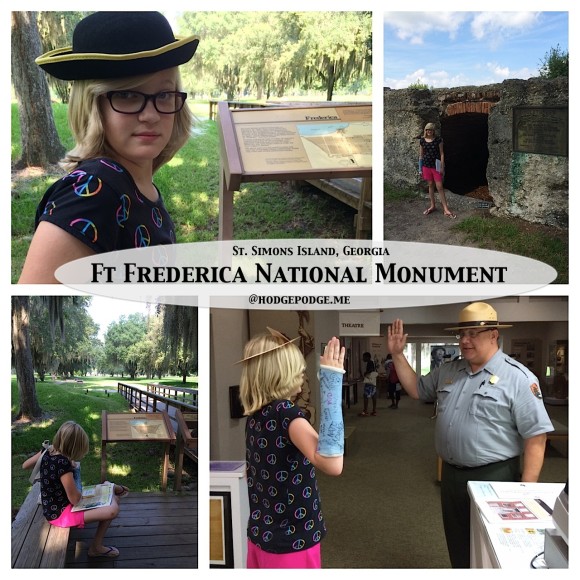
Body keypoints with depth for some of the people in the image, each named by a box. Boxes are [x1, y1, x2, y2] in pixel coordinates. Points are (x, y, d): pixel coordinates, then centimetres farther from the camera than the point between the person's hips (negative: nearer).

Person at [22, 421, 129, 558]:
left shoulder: (48, 451, -8)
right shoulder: (63, 464, -31)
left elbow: (25, 465, 12)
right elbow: (75, 499, -26)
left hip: (53, 505, 10)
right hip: (60, 514, -9)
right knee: (112, 510, -19)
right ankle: (96, 547, 3)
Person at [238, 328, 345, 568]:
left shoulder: (256, 414, -1)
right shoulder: (286, 413, -24)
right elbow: (332, 465, -40)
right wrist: (332, 380, -40)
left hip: (261, 535, 7)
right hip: (292, 542, -7)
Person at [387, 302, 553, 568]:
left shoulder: (518, 378, -14)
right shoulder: (448, 371, 6)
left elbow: (535, 438, -15)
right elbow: (416, 389, 19)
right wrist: (397, 355, 8)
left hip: (493, 478, -6)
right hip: (451, 474, 6)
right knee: (458, 548, 21)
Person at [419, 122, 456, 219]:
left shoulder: (438, 139, -5)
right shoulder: (422, 140, 3)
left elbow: (441, 153, -3)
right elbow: (421, 155, 9)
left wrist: (442, 167, -7)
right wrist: (420, 169, 9)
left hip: (436, 166, -3)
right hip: (426, 166, 3)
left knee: (440, 187, -4)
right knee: (431, 185, 12)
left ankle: (446, 209, -2)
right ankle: (432, 206, 24)